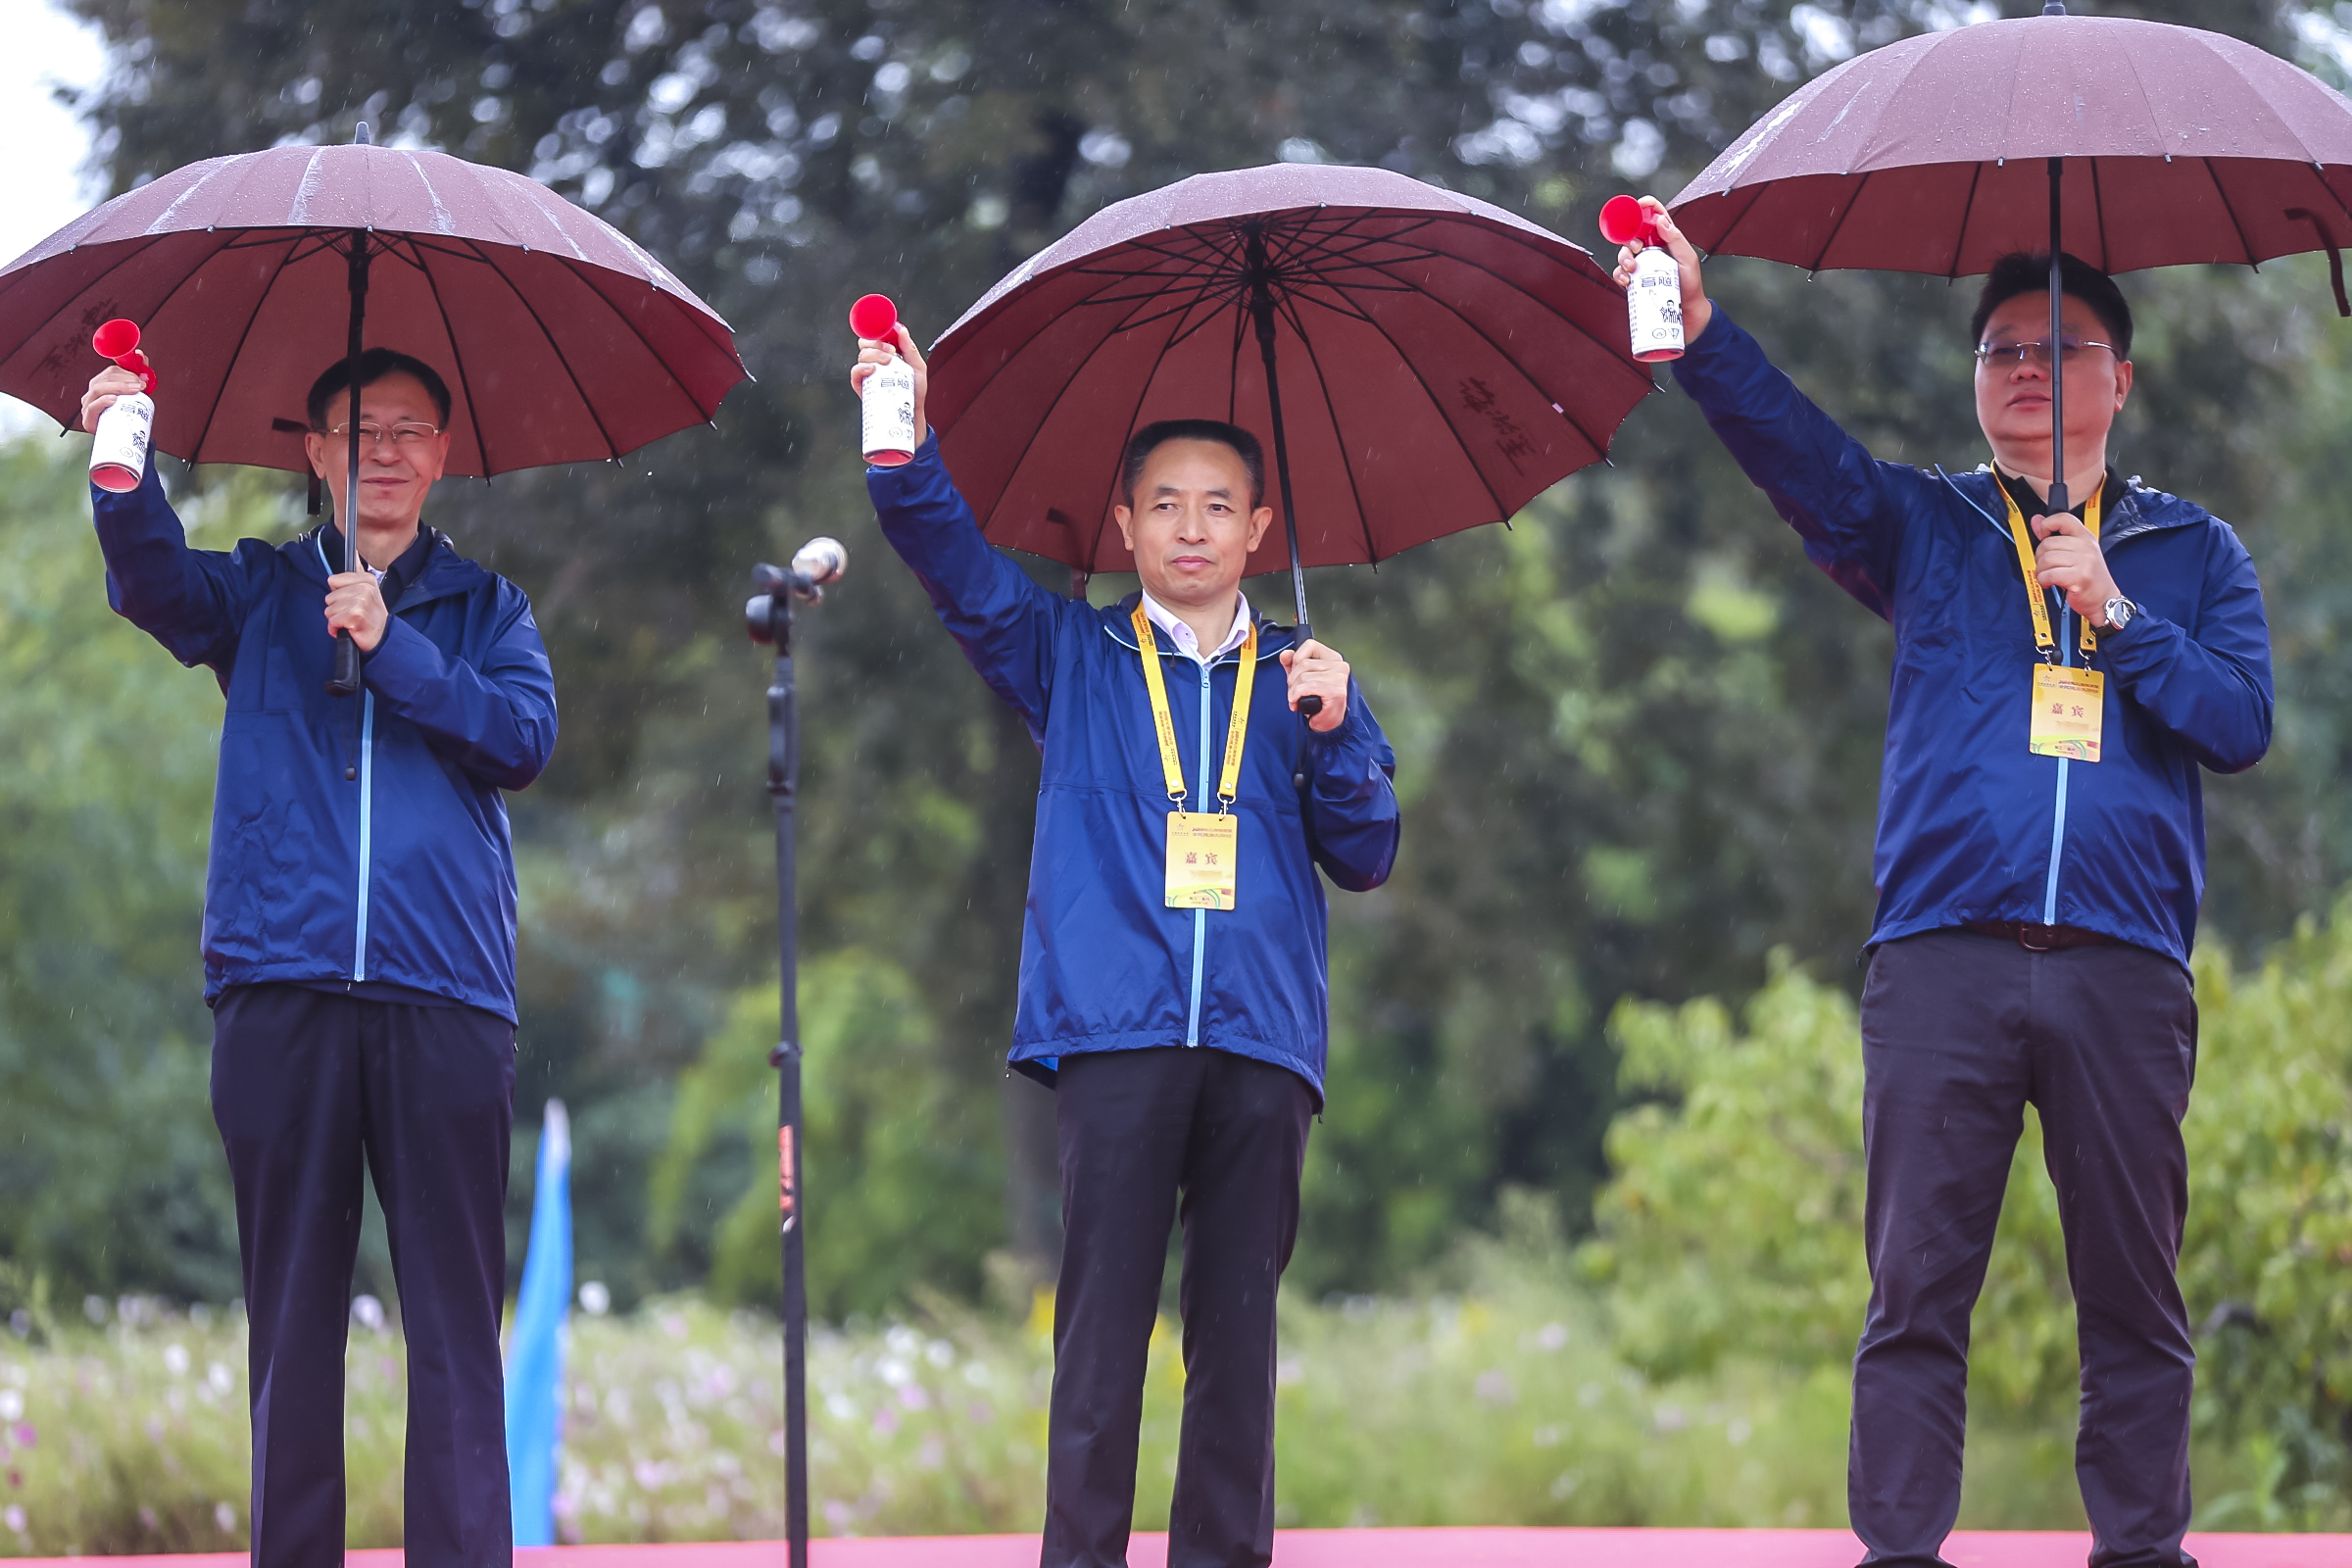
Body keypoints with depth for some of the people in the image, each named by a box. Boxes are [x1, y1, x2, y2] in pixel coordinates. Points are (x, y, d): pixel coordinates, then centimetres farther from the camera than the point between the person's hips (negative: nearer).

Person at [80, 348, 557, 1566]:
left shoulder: (483, 607, 17)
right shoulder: (262, 591, 15)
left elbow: (526, 737, 0)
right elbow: (154, 582, -6)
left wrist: (393, 649, -10)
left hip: (445, 991, 0)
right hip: (281, 984, 0)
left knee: (454, 1318, -5)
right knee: (292, 1314, 2)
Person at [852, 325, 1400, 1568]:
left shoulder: (1300, 678, 17)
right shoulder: (1073, 659, 14)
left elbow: (1366, 858, 13)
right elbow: (956, 564, -1)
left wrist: (1336, 737, -4)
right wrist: (908, 448, -18)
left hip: (1261, 1037, 1)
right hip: (1115, 1032, -1)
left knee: (1239, 1315, 1)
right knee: (1103, 1313, -6)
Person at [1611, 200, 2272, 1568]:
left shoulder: (2192, 553, 17)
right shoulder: (1925, 527, 15)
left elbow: (2241, 724, 5)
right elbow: (1797, 449, -4)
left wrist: (2112, 613, -5)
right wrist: (1699, 325, -21)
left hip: (2124, 965, 0)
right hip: (1945, 954, 0)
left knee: (2134, 1293, 0)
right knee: (1918, 1284, -4)